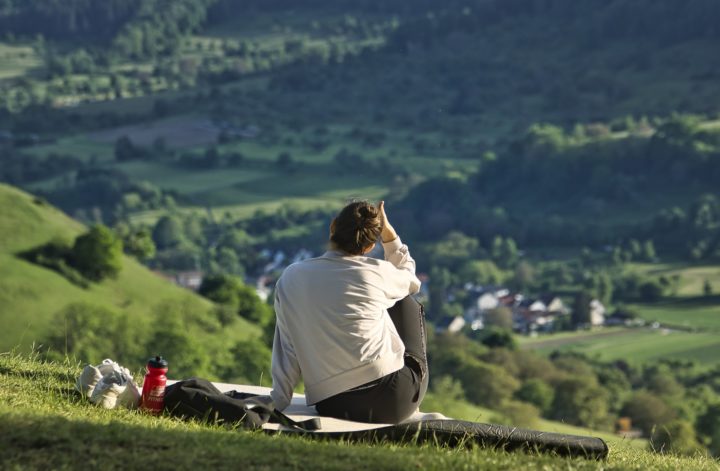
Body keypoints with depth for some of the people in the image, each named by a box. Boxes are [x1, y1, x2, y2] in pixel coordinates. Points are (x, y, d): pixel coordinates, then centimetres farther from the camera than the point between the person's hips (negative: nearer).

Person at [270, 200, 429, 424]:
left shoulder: (290, 278, 2)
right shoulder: (376, 272, -3)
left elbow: (287, 349, 4)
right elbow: (410, 280, 22)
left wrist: (279, 404, 10)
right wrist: (388, 232, 20)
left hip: (329, 406, 3)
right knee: (406, 302, 22)